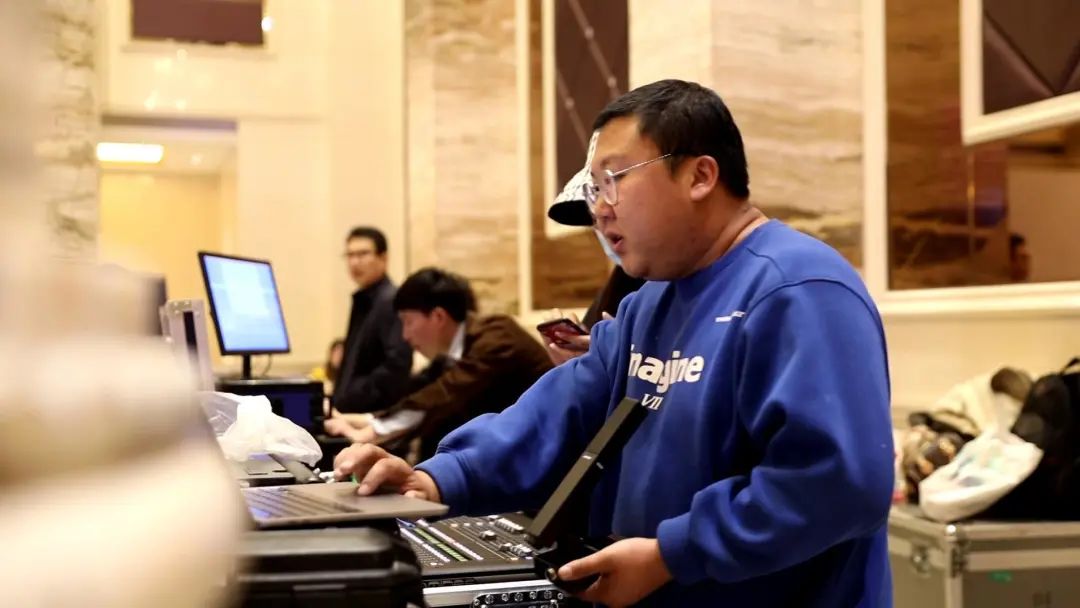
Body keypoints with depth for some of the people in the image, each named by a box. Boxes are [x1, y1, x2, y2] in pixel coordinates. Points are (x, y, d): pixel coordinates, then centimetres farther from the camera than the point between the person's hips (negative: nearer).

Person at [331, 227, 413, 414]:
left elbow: (398, 363, -24)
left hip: (378, 413, -9)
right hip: (353, 410, 9)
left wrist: (350, 400, -20)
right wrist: (339, 401, 9)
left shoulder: (392, 301, -14)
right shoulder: (363, 302, 16)